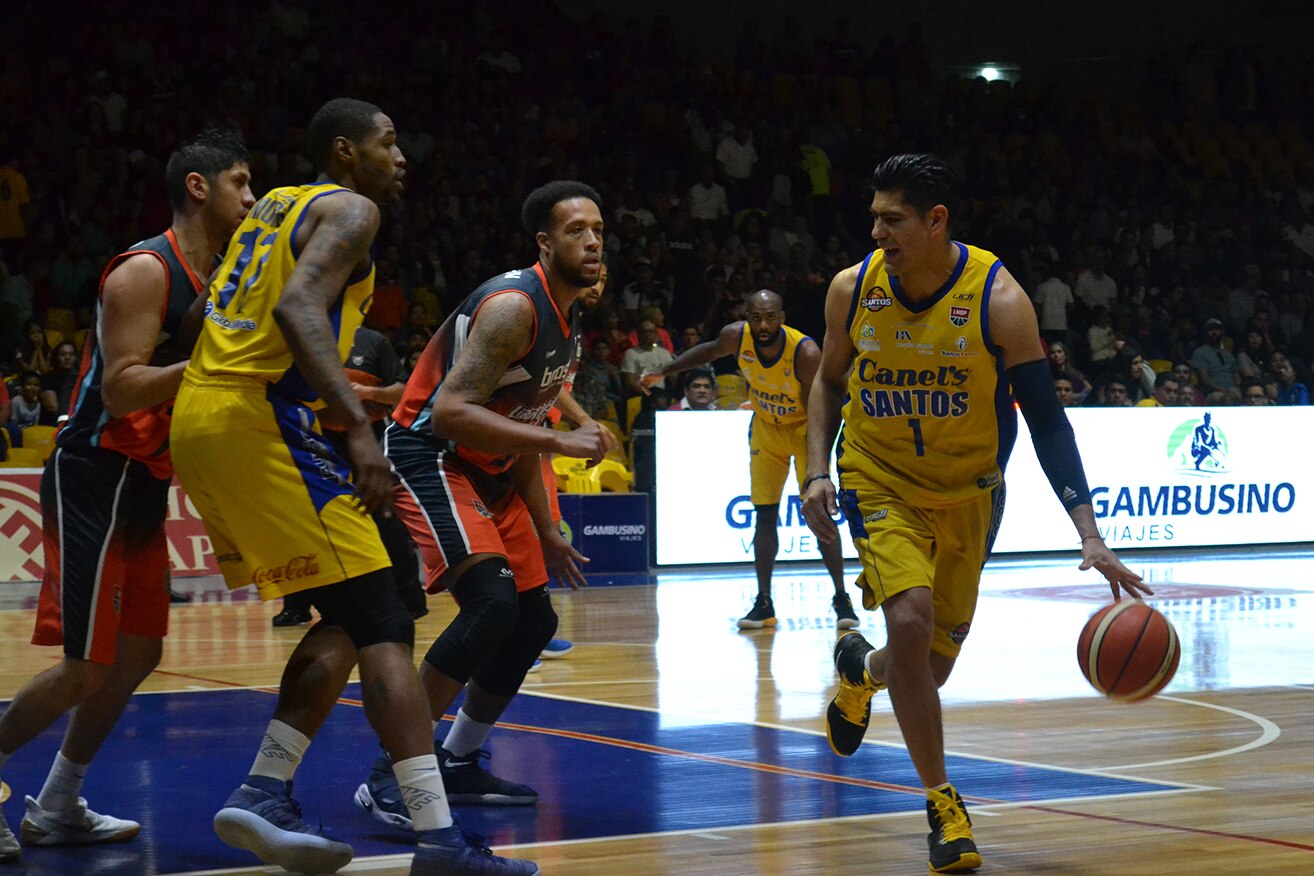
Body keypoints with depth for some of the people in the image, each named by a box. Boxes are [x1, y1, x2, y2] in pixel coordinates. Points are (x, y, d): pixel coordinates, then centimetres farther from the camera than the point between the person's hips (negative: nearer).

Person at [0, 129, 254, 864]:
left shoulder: (216, 283, 13)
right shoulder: (145, 271, -16)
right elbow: (120, 390, -23)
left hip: (144, 487, 10)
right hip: (95, 481, -10)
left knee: (139, 656, 12)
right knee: (85, 669, -10)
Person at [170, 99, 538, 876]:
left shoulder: (274, 207, 25)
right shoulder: (349, 208, -2)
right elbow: (298, 307, -20)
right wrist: (358, 427, -29)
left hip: (199, 416, 9)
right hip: (263, 416, -9)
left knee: (345, 622, 15)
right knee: (383, 627, -9)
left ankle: (263, 797, 7)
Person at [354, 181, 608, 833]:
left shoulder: (567, 320, 10)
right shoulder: (514, 307, -21)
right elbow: (450, 411, -30)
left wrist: (546, 534, 19)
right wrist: (561, 442, -32)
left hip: (489, 469, 10)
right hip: (426, 457, -10)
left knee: (534, 620, 11)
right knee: (491, 603, -26)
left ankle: (456, 763, 26)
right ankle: (389, 775, -20)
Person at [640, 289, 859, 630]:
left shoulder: (805, 352, -33)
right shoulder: (736, 337, -21)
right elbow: (710, 351, 5)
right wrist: (664, 372, 7)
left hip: (804, 427, -4)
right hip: (766, 427, 4)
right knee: (764, 515, 1)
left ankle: (841, 600, -3)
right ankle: (764, 603, 8)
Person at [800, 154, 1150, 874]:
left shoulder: (998, 299, -20)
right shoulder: (853, 289, -12)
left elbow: (1046, 419, -17)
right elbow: (829, 380, 7)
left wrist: (1089, 534, -24)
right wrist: (817, 471, -7)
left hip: (967, 490, 0)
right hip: (881, 482, 0)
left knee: (932, 665, 6)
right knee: (911, 620, -24)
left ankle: (862, 671, 44)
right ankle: (942, 803, -9)